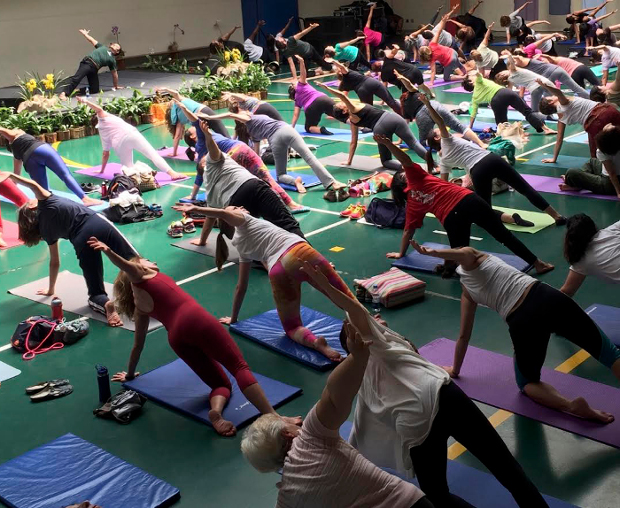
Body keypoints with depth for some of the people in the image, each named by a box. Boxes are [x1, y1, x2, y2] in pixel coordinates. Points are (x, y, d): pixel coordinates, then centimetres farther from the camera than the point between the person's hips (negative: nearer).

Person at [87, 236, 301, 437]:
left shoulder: (139, 307, 30)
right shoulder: (140, 276, 21)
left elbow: (138, 344, 34)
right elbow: (125, 265, 0)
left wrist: (130, 374, 47)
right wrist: (108, 251, -21)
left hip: (177, 338, 5)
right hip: (196, 319, -5)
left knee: (221, 384, 13)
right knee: (240, 366, -9)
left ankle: (216, 410, -20)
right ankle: (273, 416, -26)